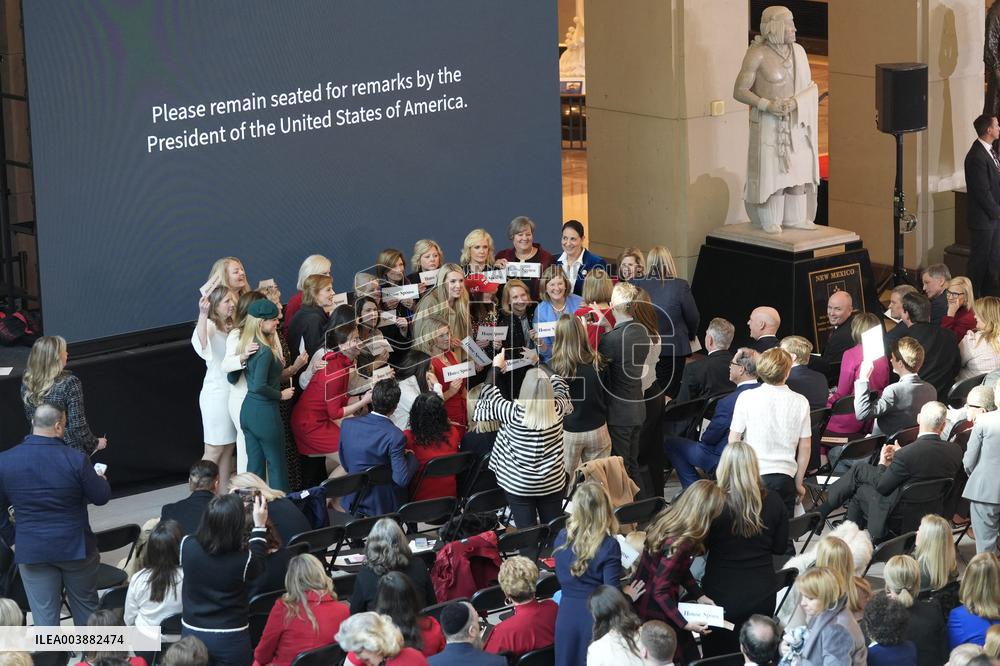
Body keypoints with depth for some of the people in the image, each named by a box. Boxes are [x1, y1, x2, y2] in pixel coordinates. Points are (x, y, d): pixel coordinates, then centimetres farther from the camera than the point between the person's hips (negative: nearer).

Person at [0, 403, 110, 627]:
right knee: (86, 608, 18)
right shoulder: (76, 459, -17)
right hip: (75, 548, -1)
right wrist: (101, 480, 17)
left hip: (31, 550, 1)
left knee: (43, 616, 7)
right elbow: (101, 497, -6)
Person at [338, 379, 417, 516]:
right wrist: (411, 457, -7)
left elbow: (345, 465, 4)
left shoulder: (347, 425, -9)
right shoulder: (395, 436, -24)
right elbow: (402, 479, -24)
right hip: (382, 506, -5)